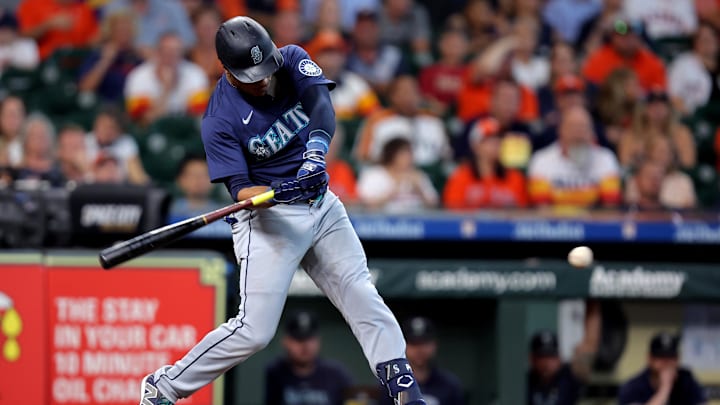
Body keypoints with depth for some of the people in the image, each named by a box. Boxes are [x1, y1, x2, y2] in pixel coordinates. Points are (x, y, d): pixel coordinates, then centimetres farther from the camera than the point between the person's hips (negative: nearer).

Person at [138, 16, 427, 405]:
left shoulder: (293, 60, -5)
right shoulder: (220, 120, -18)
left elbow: (321, 104, -22)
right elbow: (241, 190, -21)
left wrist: (317, 147, -41)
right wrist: (279, 193, -42)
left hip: (321, 205, 5)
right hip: (269, 219, -5)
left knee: (362, 296, -1)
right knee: (254, 330, -10)